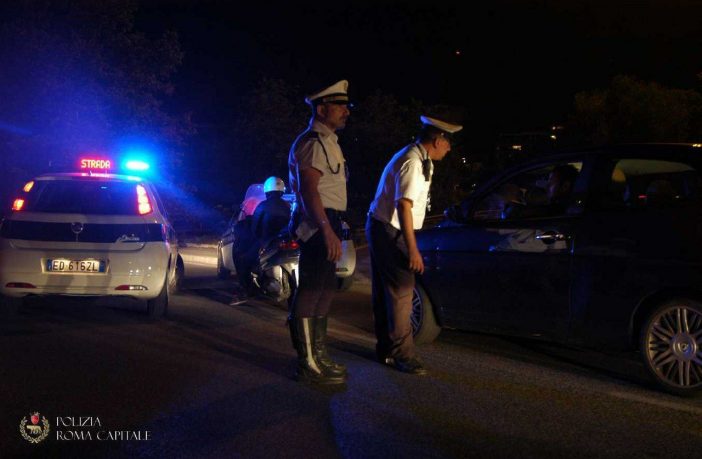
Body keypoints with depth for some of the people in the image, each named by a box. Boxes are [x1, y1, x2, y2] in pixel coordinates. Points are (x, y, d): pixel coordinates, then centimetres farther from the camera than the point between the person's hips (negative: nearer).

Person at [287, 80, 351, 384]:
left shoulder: (327, 141, 20)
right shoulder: (313, 142, -13)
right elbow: (309, 191, -22)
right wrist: (328, 231, -29)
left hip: (326, 224, 11)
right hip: (318, 225, -11)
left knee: (325, 290, 16)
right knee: (311, 291, -8)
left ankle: (318, 354, 25)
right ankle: (308, 364, -4)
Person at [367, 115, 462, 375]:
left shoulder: (420, 159, 12)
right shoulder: (412, 162, -20)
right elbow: (403, 206, -28)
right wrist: (412, 250, -29)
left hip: (382, 229, 10)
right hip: (389, 233, -10)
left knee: (385, 292, 15)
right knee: (401, 293, -7)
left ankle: (386, 349, 25)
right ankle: (402, 355, 0)